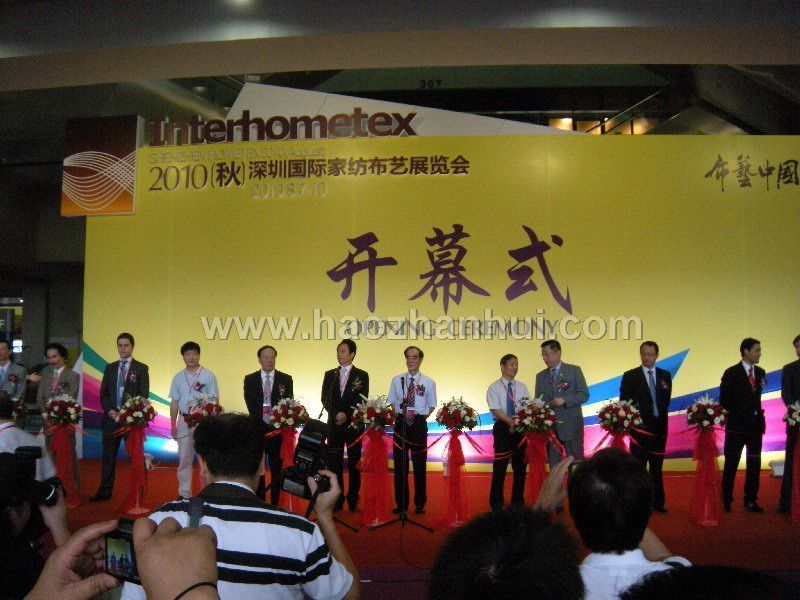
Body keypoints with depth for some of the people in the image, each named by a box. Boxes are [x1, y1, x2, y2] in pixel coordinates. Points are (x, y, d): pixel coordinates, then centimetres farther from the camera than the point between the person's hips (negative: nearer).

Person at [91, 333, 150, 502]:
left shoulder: (141, 368, 2)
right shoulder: (110, 368, 14)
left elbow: (144, 395, -4)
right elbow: (103, 393, 11)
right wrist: (109, 410, -5)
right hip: (111, 417, 4)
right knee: (108, 456, 8)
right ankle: (105, 491, 16)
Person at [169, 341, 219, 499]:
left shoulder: (208, 376, -1)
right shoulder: (178, 377, 9)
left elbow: (214, 401, -3)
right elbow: (174, 403, 11)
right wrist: (173, 425, 7)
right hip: (184, 420, 3)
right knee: (184, 458, 7)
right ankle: (184, 493, 16)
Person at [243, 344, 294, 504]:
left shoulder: (286, 379, 3)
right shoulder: (250, 379, 5)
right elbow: (250, 403, -2)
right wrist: (261, 423, -13)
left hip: (278, 428, -1)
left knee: (276, 467, 4)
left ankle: (275, 501, 13)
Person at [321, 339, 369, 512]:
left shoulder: (362, 376, 3)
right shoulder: (329, 375, 11)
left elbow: (362, 401, -3)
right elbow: (325, 399, 5)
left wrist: (346, 415, -12)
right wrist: (337, 414, -10)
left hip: (354, 424, -2)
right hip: (334, 424, 2)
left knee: (354, 463, 2)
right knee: (334, 463, 3)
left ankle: (353, 500, 10)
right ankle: (337, 500, 9)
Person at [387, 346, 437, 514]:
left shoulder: (429, 382, -1)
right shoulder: (397, 380, 5)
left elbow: (431, 406, 6)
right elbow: (392, 403, 11)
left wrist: (420, 416, -6)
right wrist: (395, 418, -2)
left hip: (419, 424, -1)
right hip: (400, 423, 1)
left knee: (420, 464, 7)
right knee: (400, 464, 6)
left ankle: (420, 503, 20)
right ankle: (401, 503, 18)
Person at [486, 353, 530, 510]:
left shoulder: (521, 387, 10)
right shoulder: (494, 387, -1)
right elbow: (496, 410, -12)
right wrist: (511, 422, -24)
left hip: (520, 428, 4)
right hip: (502, 428, -3)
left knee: (520, 465, 8)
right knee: (500, 466, 0)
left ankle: (518, 501, 20)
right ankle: (496, 503, 11)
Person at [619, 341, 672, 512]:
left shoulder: (665, 375, 7)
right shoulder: (630, 376, -3)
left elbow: (666, 401, 8)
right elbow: (624, 402, -3)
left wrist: (660, 417, -3)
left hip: (659, 428, 3)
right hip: (640, 428, -3)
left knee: (657, 468, 12)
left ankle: (658, 502, 20)